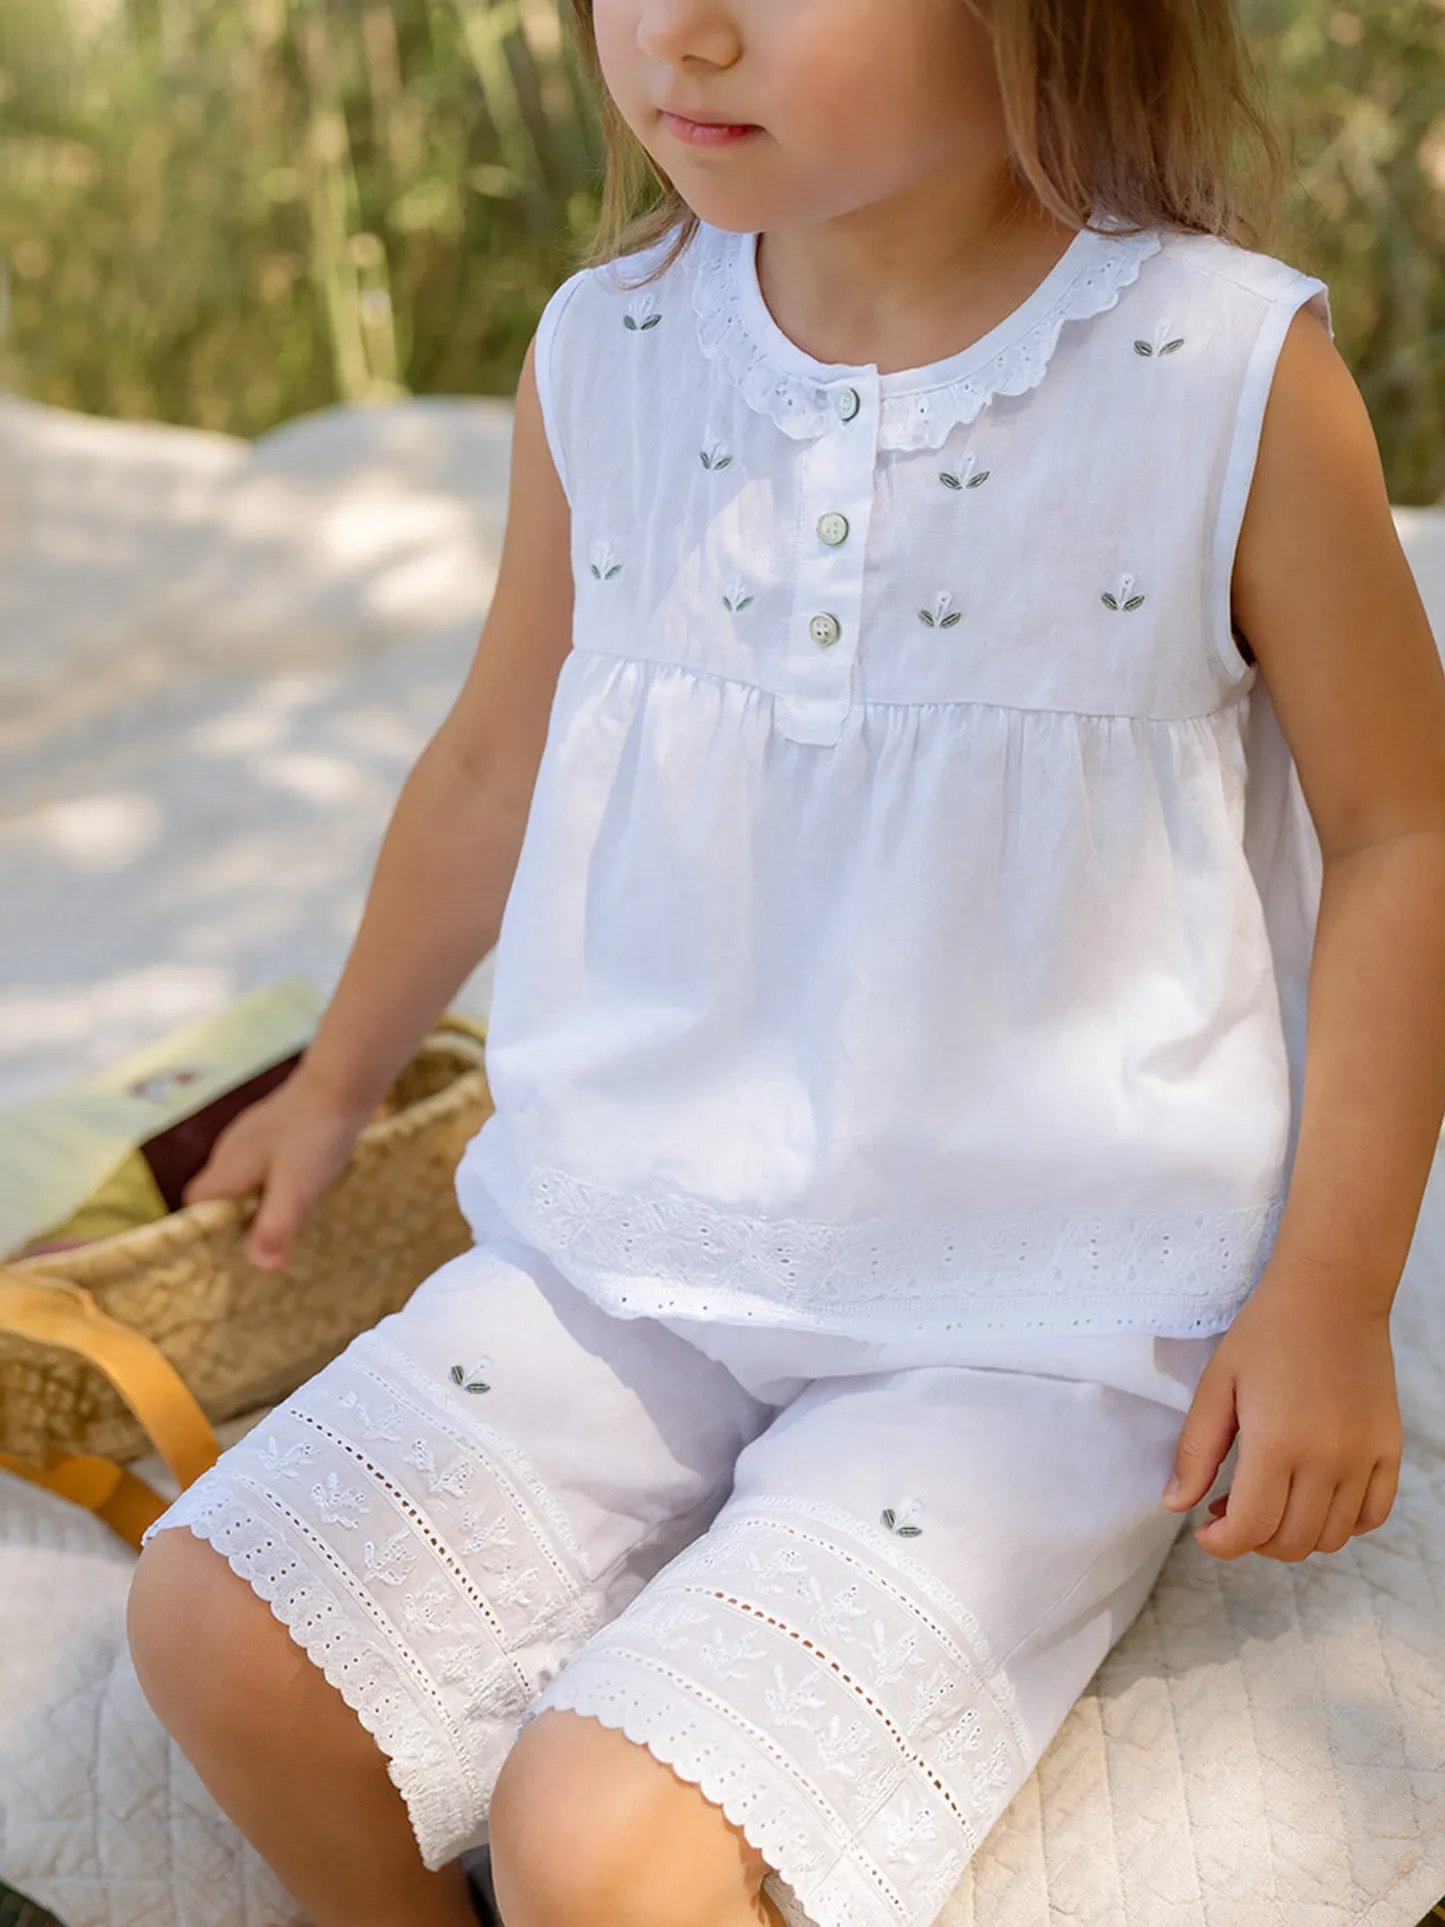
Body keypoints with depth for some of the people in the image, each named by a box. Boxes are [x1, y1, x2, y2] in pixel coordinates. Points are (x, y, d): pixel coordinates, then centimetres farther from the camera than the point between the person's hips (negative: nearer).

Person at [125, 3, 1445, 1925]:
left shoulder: (1232, 377, -13)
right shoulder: (602, 359, -1)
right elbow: (494, 762, 16)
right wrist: (342, 1075, 29)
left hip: (1034, 1334, -4)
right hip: (630, 1255, 5)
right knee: (219, 1625, -7)